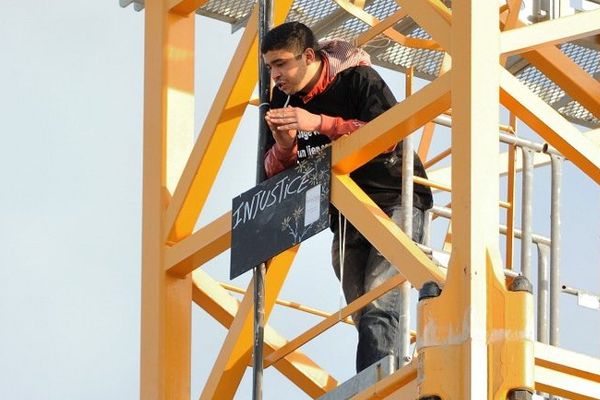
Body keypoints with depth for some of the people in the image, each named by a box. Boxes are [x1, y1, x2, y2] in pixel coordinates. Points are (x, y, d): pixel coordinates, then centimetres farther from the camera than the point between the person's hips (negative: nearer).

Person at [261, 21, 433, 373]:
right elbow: (273, 171, 8)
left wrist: (321, 124, -28)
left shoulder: (358, 79, -11)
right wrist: (284, 146, -16)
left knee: (379, 309, -24)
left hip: (395, 201, -7)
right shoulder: (283, 100, 6)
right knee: (365, 322, 0)